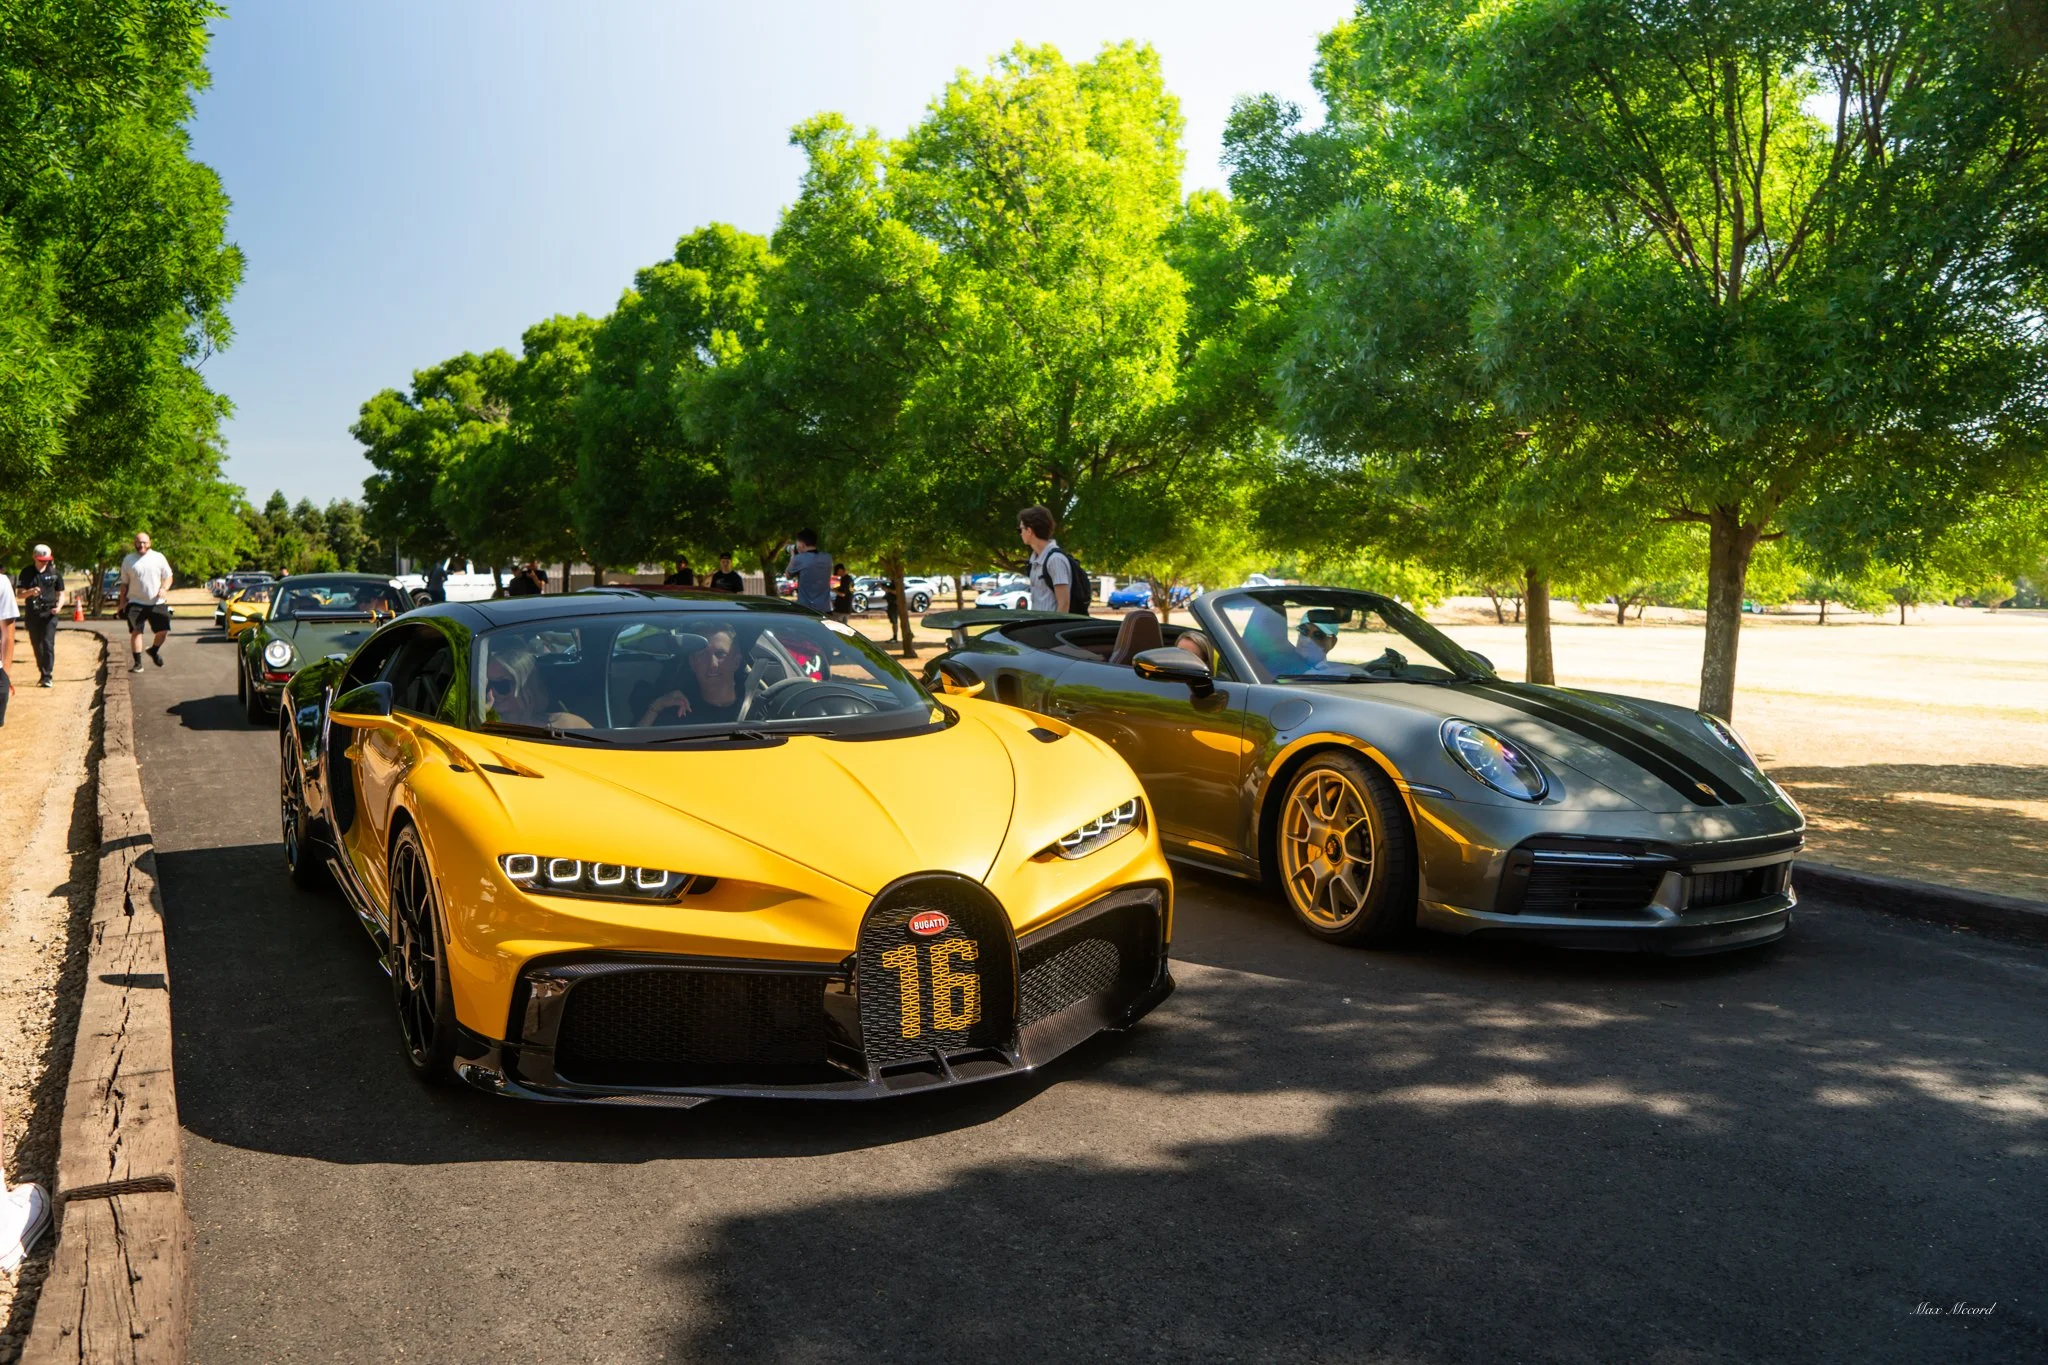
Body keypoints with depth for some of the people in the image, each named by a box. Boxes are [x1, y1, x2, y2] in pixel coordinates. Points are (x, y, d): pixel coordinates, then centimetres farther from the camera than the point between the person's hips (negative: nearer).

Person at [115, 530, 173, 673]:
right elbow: (124, 583, 10)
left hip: (157, 603, 1)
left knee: (163, 631, 0)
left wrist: (164, 588, -13)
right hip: (135, 602, -1)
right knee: (136, 631, -8)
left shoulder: (159, 558, 5)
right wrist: (121, 603, 6)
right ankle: (137, 663, -4)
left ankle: (154, 650, 30)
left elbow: (168, 577, 8)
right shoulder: (128, 560, 6)